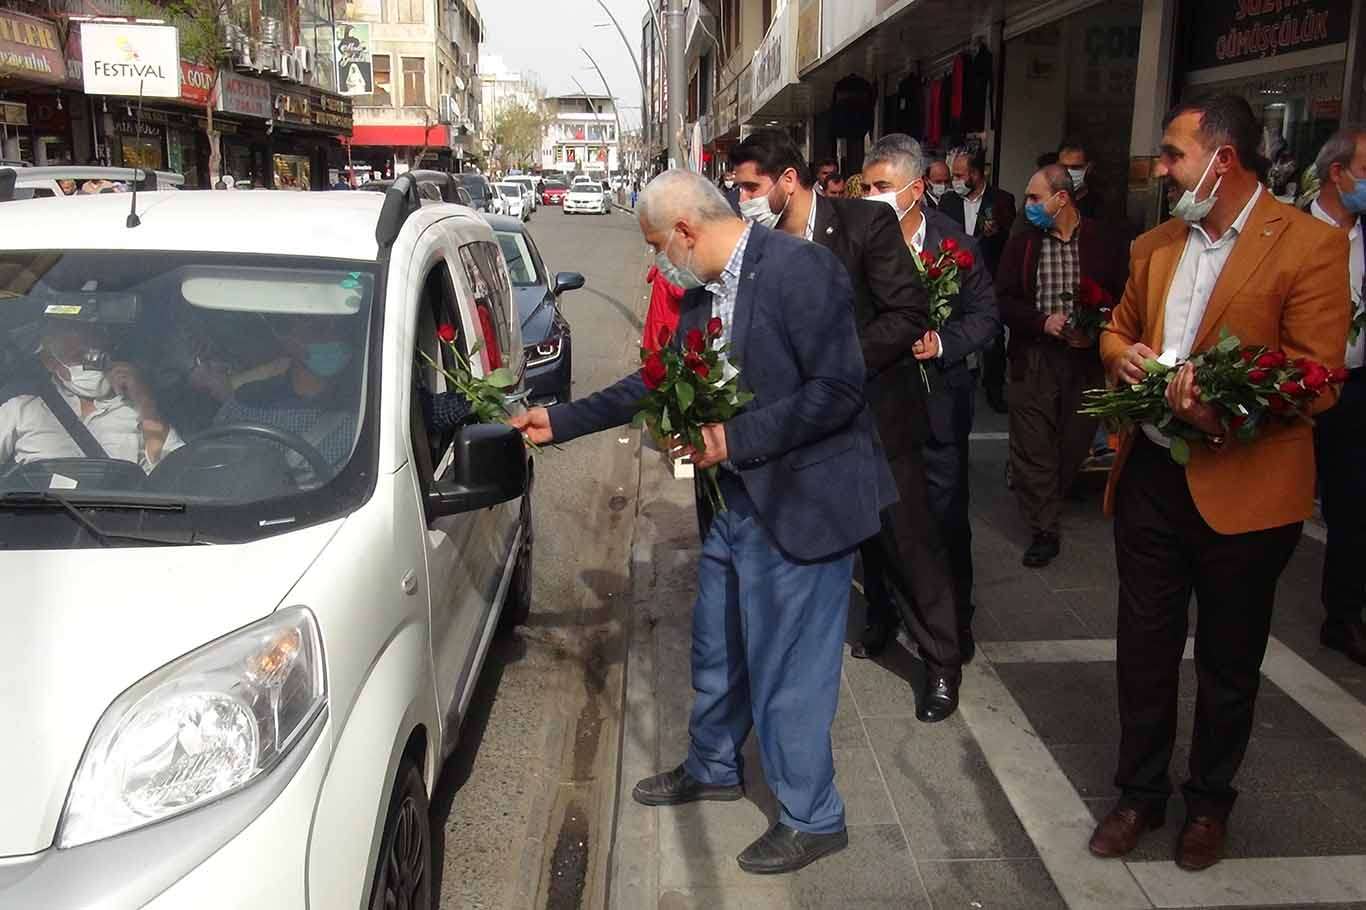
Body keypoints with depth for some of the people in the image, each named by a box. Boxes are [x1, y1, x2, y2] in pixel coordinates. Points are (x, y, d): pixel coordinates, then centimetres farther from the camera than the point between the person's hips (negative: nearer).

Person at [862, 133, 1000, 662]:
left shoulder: (955, 244, -6)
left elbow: (985, 315, -2)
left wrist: (943, 342, -18)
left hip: (938, 404, -1)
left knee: (946, 518, 8)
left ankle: (955, 622, 25)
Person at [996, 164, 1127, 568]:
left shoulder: (1103, 242, 0)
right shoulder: (1022, 244, 3)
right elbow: (1004, 301, 1)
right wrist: (1044, 321, -13)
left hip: (1087, 357, 0)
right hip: (1034, 357, 0)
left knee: (1076, 440, 9)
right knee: (1033, 445, -2)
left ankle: (1050, 500, 35)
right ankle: (1045, 529, 7)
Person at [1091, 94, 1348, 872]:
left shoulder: (1311, 244, -10)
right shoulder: (1153, 246, 9)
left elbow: (1320, 377, -14)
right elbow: (1119, 329, 21)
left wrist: (1228, 411, -29)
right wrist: (1125, 356, -4)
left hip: (1244, 488, -5)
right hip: (1151, 476, 5)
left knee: (1228, 660, 13)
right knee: (1144, 647, 13)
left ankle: (1210, 802, 32)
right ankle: (1141, 793, 30)